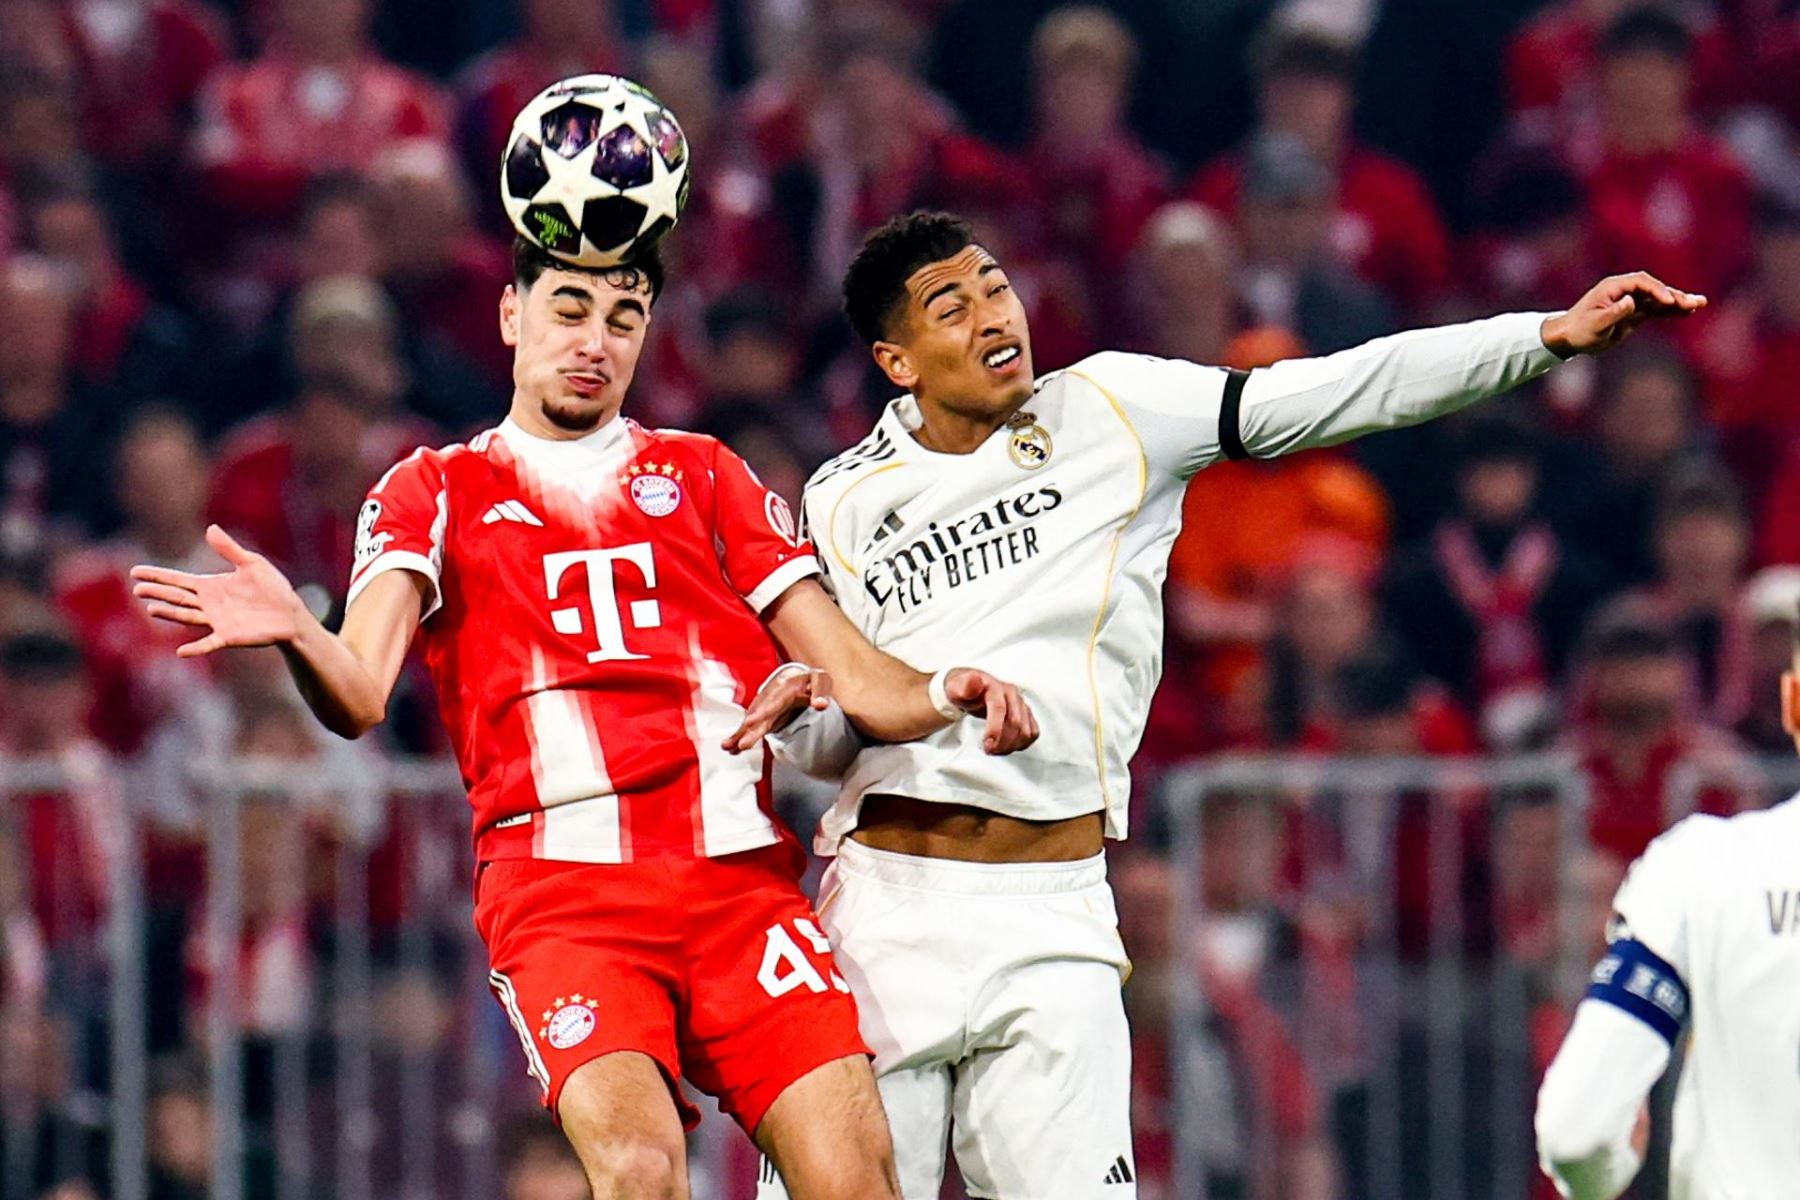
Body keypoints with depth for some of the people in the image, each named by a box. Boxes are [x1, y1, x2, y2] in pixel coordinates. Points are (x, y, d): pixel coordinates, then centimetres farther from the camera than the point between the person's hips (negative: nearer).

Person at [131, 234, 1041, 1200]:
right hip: (560, 883, -2)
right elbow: (360, 696, -2)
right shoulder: (434, 492, 16)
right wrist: (294, 632, -25)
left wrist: (946, 695, -5)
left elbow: (854, 681, 17)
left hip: (743, 876, 2)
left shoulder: (706, 477, 23)